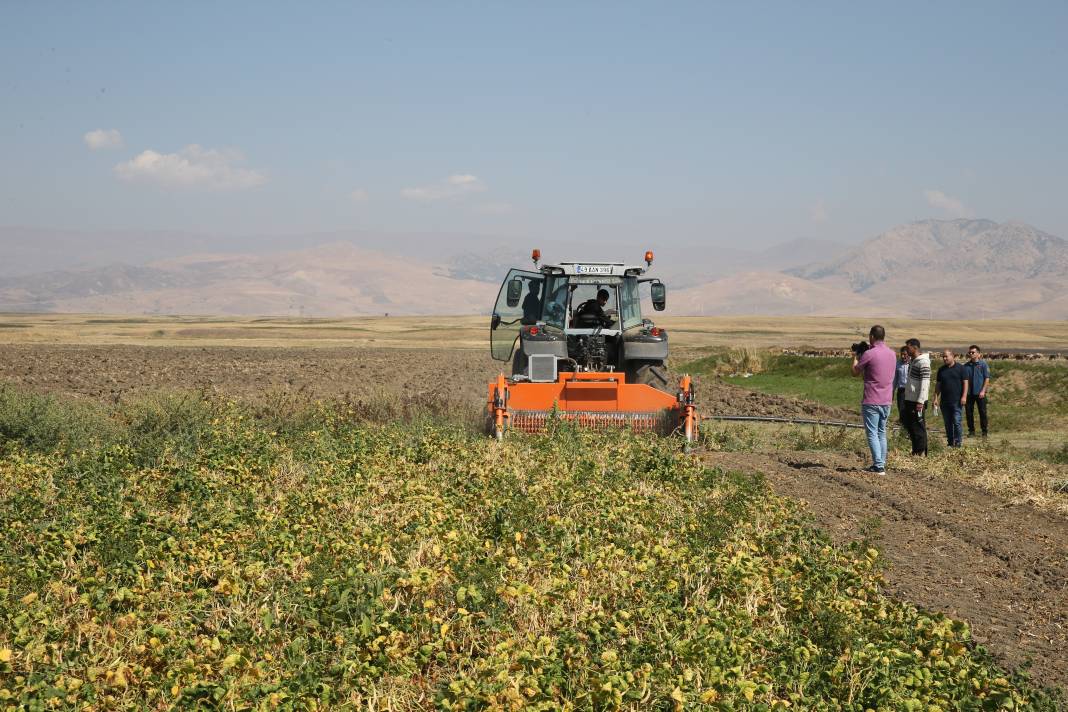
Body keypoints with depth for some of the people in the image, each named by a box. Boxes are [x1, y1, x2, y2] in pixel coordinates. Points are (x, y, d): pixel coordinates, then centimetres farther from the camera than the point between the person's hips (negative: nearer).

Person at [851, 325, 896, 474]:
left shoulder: (869, 354, -14)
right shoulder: (891, 354, 8)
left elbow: (855, 372, -3)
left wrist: (855, 357, 14)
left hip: (871, 401, -7)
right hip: (887, 400, 7)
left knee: (872, 433, -4)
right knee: (882, 433, 15)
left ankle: (878, 465, -10)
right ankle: (882, 464, 16)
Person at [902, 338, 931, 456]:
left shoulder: (923, 362, -15)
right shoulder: (912, 361, 15)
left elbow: (925, 383, -20)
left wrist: (920, 402, -23)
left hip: (917, 402, -10)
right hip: (909, 400, 10)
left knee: (918, 428, -5)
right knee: (910, 426, 14)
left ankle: (921, 453, 0)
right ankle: (915, 451, 22)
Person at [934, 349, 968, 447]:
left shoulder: (960, 368, 0)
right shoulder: (941, 370, 12)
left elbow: (965, 383, -3)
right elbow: (938, 385, 14)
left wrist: (964, 396, -11)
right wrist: (936, 398, 8)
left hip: (957, 401, -5)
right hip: (944, 401, 5)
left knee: (957, 422, -7)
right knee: (947, 423, 7)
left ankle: (957, 442, -1)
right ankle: (950, 442, 14)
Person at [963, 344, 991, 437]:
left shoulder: (983, 364, -2)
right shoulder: (966, 366, 8)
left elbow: (987, 378, -3)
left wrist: (983, 391, -12)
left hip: (980, 393, -3)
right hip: (969, 393, 3)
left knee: (983, 412, 1)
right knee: (969, 413, 5)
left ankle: (984, 431, 10)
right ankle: (971, 431, 14)